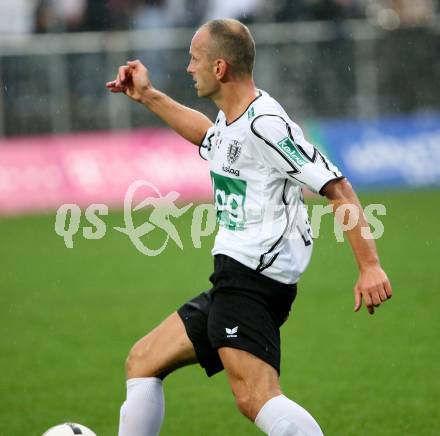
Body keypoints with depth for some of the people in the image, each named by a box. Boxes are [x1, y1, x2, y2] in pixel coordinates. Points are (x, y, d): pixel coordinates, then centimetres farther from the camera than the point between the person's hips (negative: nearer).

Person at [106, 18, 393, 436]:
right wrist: (148, 97, 41)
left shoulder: (265, 124, -16)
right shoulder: (230, 120, 15)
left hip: (252, 278, -11)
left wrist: (370, 266, -26)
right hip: (233, 284, 11)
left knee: (255, 398, -28)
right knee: (141, 363, 18)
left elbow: (337, 189, -19)